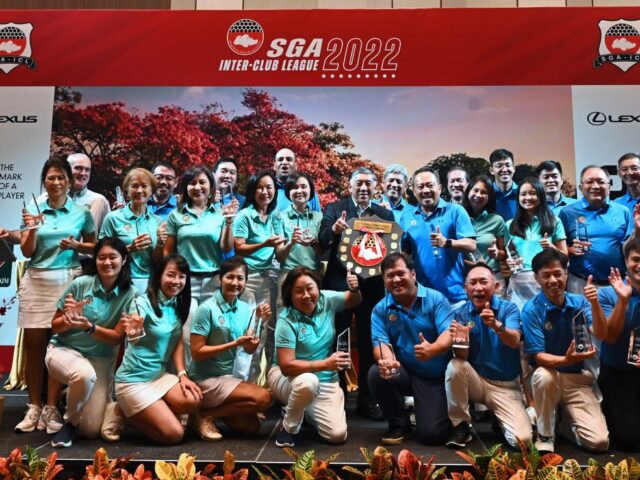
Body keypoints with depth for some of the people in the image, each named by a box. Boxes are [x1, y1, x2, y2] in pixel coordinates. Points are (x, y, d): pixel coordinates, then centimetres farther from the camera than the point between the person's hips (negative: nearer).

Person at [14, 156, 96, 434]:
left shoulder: (81, 213, 4)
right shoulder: (32, 210, 6)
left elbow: (93, 247, 11)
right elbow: (27, 252, 3)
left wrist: (76, 245, -8)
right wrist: (31, 229, -13)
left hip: (68, 281, -1)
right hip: (36, 281, 2)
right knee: (34, 345, 3)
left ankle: (53, 407, 10)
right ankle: (34, 407, 12)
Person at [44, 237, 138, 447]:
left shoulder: (130, 294, -10)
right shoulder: (80, 284, -12)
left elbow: (117, 337, -10)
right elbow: (55, 326, -1)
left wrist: (89, 327, -26)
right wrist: (68, 320, -24)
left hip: (101, 359, 2)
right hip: (64, 349, -2)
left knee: (92, 430, -5)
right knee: (84, 374, -38)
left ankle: (70, 395, 29)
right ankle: (69, 421, -5)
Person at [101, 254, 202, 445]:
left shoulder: (178, 305, 4)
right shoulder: (143, 303, -16)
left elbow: (178, 343, 6)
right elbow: (134, 338, -32)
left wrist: (182, 375, -7)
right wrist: (134, 331, -55)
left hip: (160, 375, 7)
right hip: (134, 380, -7)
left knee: (193, 402, -20)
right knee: (174, 434, -13)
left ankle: (134, 411, 4)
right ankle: (122, 412, 8)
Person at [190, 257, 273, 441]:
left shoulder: (245, 309, 1)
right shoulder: (207, 309, -18)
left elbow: (249, 349, -1)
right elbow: (196, 352, -19)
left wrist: (259, 321, -15)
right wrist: (234, 343, -25)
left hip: (227, 376, 7)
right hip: (205, 378, -7)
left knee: (251, 426, 5)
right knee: (263, 398, -19)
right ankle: (206, 414, -5)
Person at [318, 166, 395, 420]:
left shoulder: (385, 214, 8)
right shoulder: (334, 209, 2)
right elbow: (322, 242, -9)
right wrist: (334, 230, -29)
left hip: (372, 286, 2)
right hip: (339, 284, -2)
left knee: (369, 345, 9)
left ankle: (367, 400, 21)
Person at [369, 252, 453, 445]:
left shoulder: (435, 298, -8)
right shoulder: (381, 309, -2)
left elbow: (449, 333, -20)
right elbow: (380, 342, -12)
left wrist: (433, 349, -44)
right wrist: (387, 360, -38)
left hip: (437, 376, -2)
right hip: (405, 373, 2)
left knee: (431, 434, -14)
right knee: (376, 374, -29)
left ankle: (442, 409, 25)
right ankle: (399, 424, -2)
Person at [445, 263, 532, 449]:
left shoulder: (509, 308, -8)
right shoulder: (461, 314, -5)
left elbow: (514, 342, -27)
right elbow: (462, 357, -14)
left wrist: (496, 325, -49)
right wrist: (459, 340, -38)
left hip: (506, 386, -1)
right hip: (476, 380, 1)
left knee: (522, 439, -20)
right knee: (455, 366, -31)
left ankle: (498, 418, 15)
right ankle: (460, 425, -10)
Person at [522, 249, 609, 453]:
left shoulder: (579, 302, 0)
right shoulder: (531, 310, -13)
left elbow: (601, 334, -15)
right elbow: (539, 357, -16)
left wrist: (594, 303, -31)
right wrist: (565, 360, -36)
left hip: (578, 378, 3)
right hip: (548, 377, -2)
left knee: (599, 442, -16)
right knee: (544, 375, -40)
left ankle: (567, 422, 19)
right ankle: (545, 435, -14)